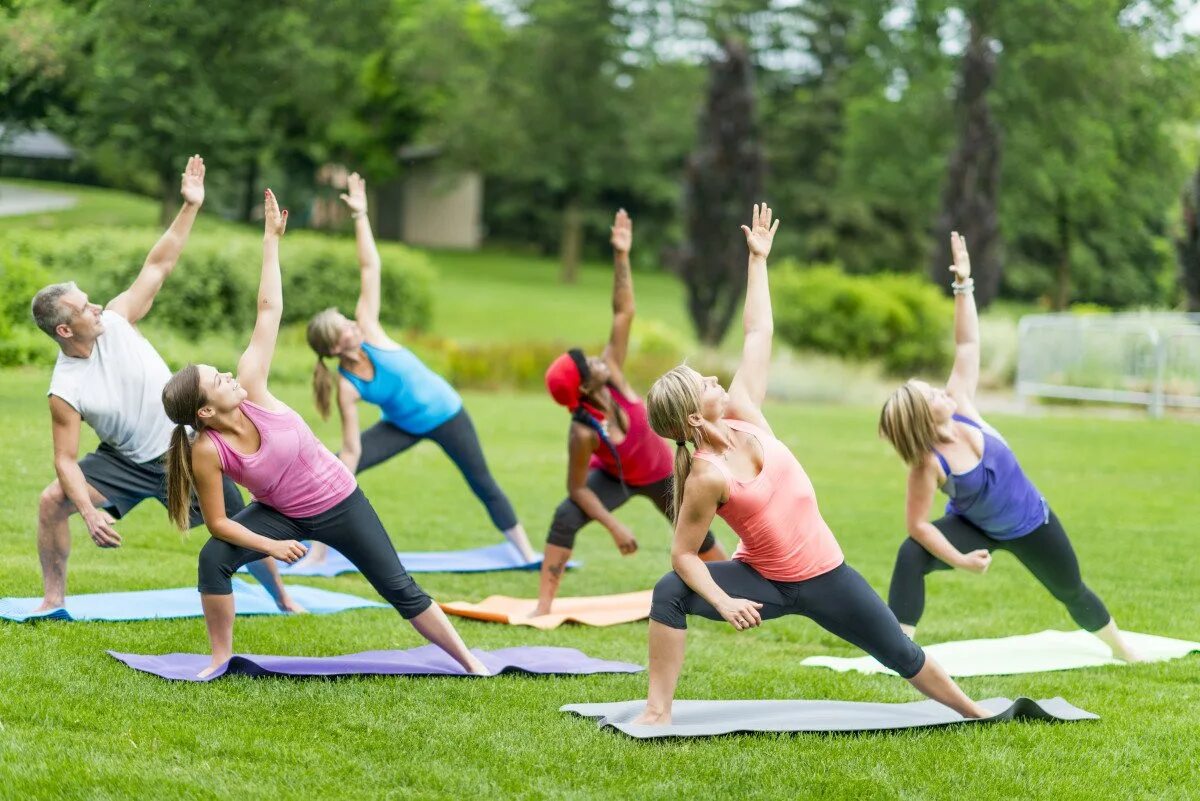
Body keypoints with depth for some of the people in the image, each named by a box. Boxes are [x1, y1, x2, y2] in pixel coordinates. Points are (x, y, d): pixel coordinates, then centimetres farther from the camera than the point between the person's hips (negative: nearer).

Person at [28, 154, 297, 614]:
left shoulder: (116, 322, -16)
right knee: (52, 501, -15)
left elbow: (158, 266, -13)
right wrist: (89, 512, -34)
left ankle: (283, 600, 23)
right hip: (125, 461, -1)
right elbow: (66, 460, -19)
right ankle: (54, 598, 2)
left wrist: (190, 206, -18)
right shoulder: (64, 391, -21)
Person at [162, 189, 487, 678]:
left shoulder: (250, 388, -23)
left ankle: (468, 661, 13)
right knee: (214, 559, -22)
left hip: (339, 502, 1)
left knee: (400, 589, 3)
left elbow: (269, 310, -20)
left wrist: (271, 239, -20)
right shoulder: (207, 453, -24)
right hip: (281, 515, 0)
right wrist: (271, 546, -20)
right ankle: (221, 657, -4)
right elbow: (218, 522, -15)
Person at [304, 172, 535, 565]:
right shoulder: (346, 387, -22)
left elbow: (370, 269, -23)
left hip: (445, 412, 0)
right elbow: (352, 451, -21)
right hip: (405, 426, 0)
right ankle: (316, 555, -6)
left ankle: (527, 553, 25)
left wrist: (360, 215, -28)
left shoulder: (367, 331, -22)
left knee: (483, 484, 11)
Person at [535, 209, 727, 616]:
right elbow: (578, 489, -27)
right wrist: (614, 526, -27)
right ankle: (543, 607, -24)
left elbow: (623, 313, -31)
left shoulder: (611, 374, -31)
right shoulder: (583, 433, -39)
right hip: (615, 477, -4)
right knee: (565, 519, -29)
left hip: (661, 472, 4)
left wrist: (621, 255, -39)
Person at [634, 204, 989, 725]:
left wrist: (758, 259, -1)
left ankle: (972, 712, 33)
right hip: (766, 583, -4)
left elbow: (757, 336, -3)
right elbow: (683, 553, -18)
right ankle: (657, 711, -20)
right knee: (670, 593, -28)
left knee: (900, 653, 13)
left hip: (824, 576, 5)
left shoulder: (743, 415, -9)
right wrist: (723, 602, -31)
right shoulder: (708, 476, -23)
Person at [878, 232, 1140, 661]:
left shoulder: (959, 405, -22)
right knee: (911, 556, -31)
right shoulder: (927, 465, -31)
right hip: (976, 528, -4)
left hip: (1030, 522, 4)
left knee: (1072, 592, 21)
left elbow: (967, 345, -18)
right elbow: (917, 524, -26)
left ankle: (1123, 649, 46)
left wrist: (963, 286, -24)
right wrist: (961, 561, -26)